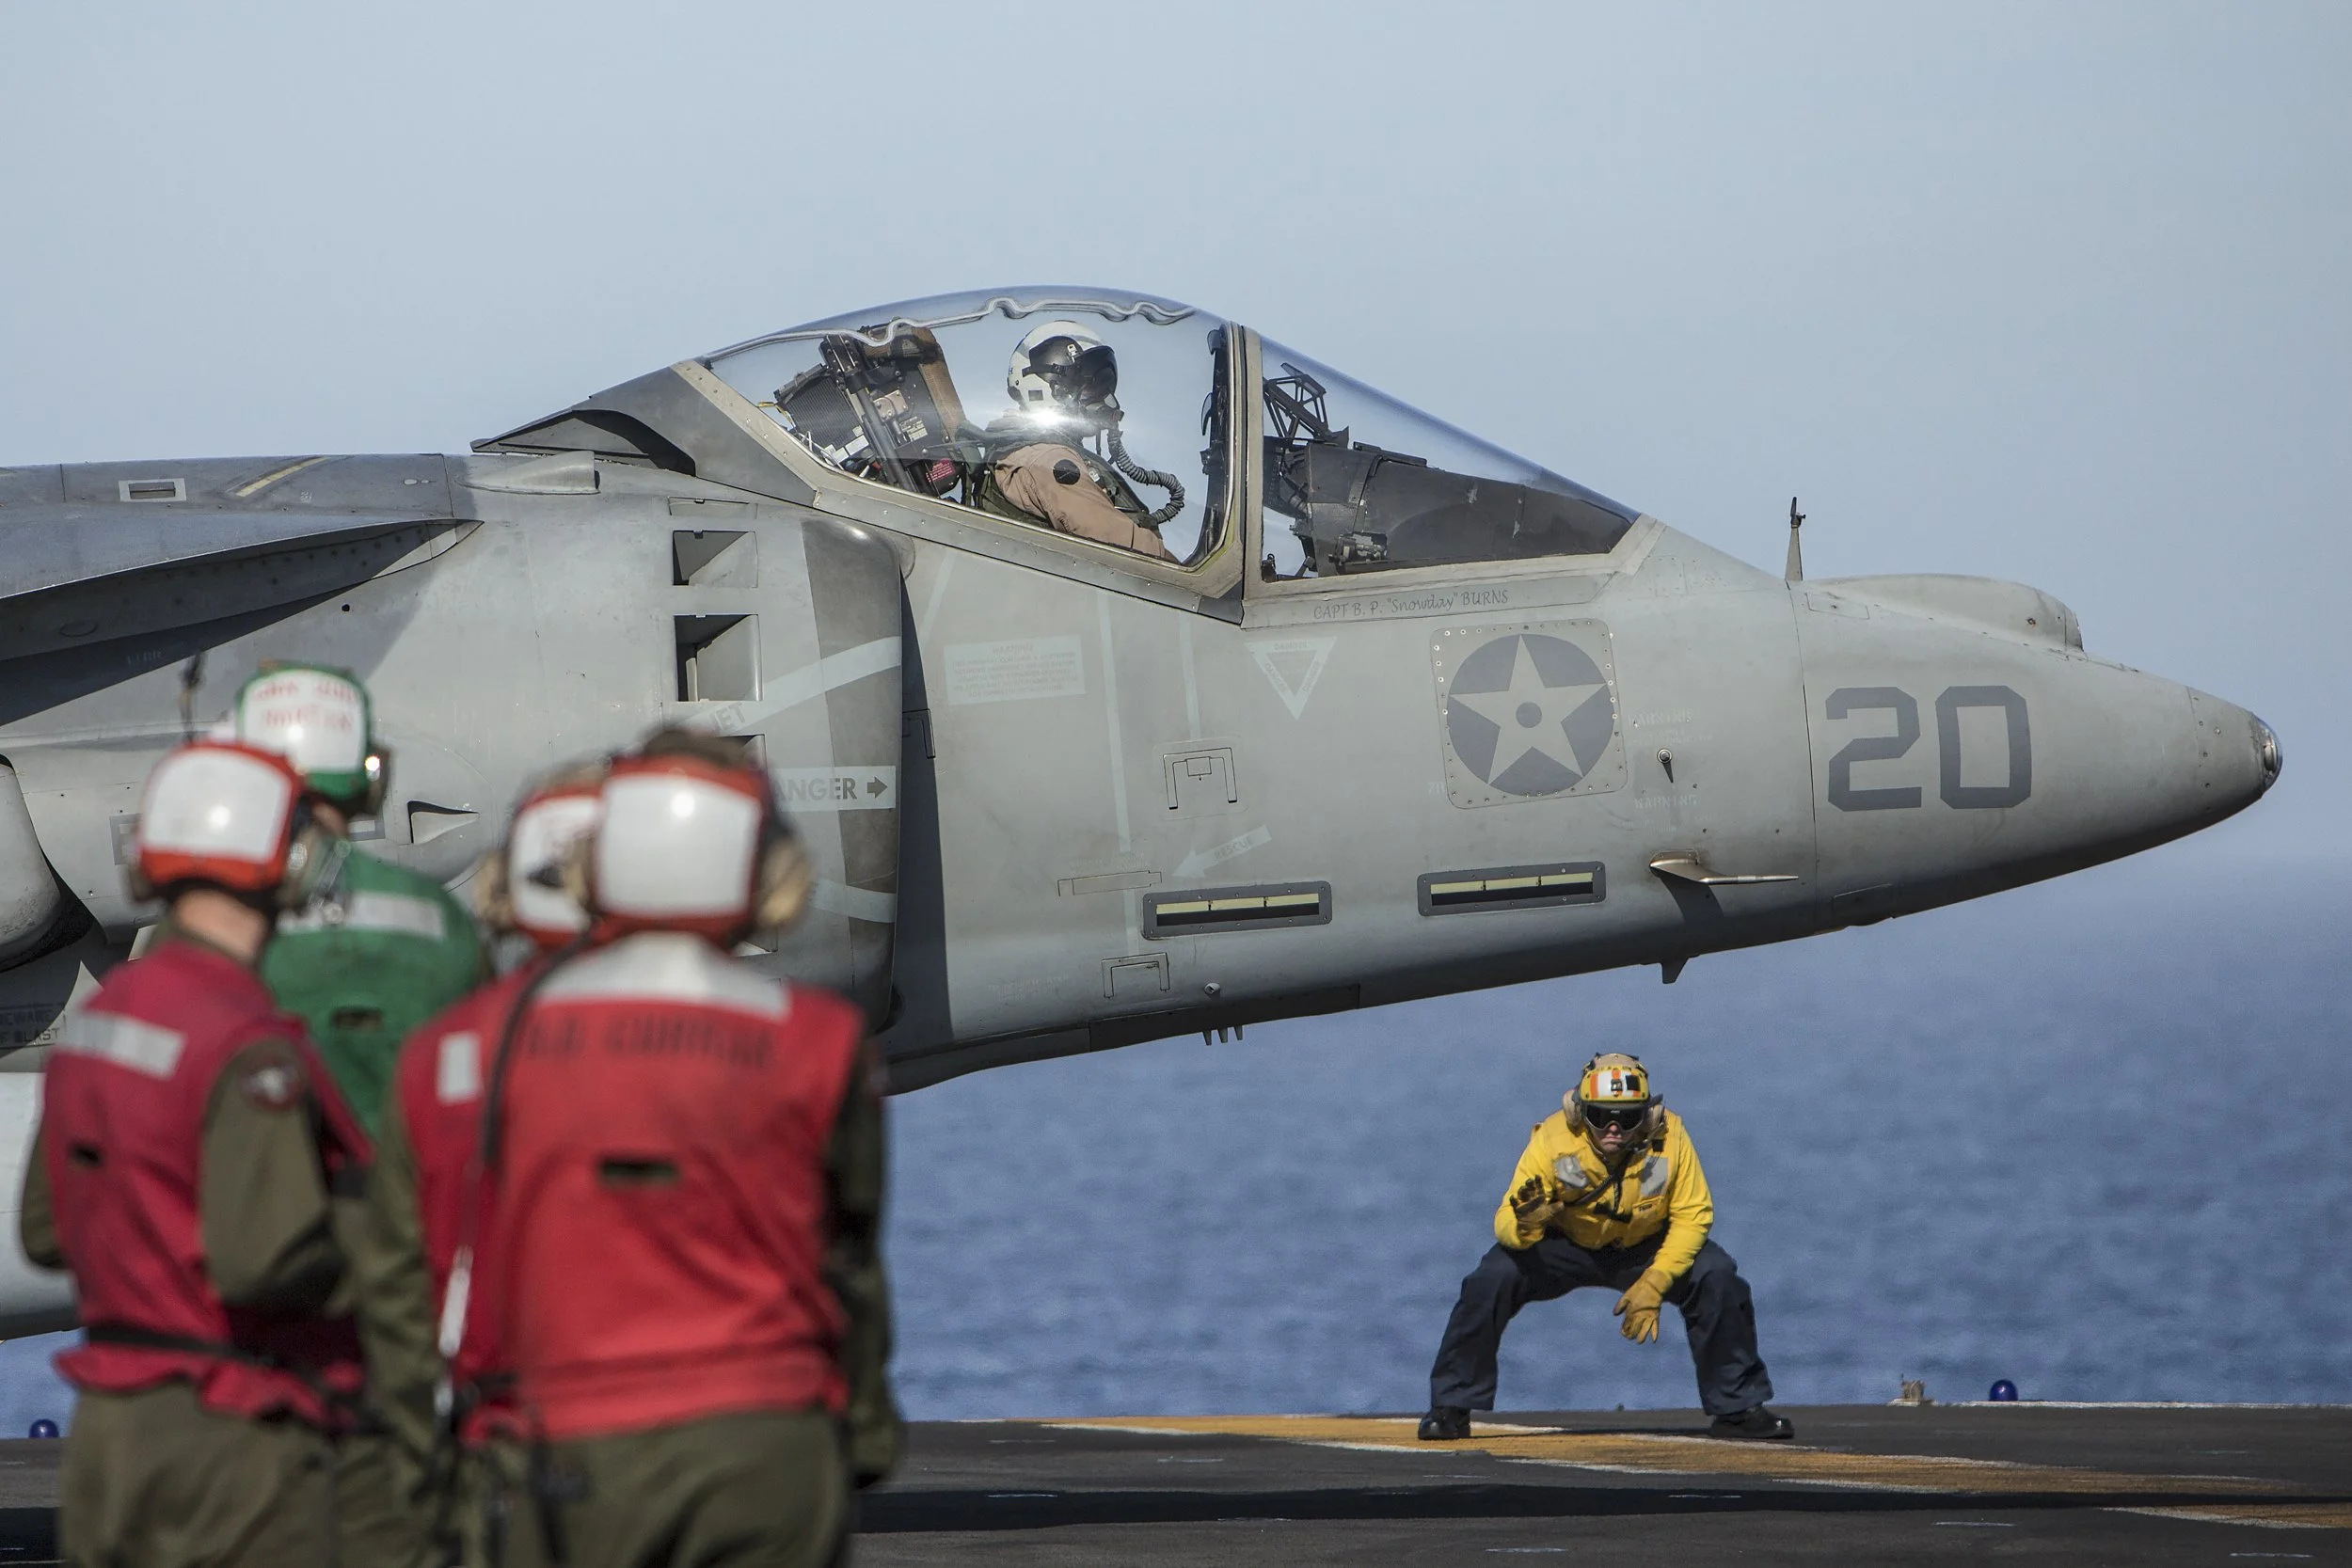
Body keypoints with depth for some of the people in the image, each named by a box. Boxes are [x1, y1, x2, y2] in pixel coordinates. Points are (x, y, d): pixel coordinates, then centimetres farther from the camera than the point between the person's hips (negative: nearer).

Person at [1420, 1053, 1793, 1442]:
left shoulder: (1668, 1136, -27)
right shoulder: (1553, 1139, -30)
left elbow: (1692, 1216, -17)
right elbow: (1505, 1223, -28)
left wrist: (1654, 1283, -28)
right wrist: (1524, 1226, -53)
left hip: (1645, 1248, 1)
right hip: (1565, 1246, -1)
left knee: (1718, 1278, -21)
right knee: (1491, 1279, -25)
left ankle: (1737, 1408, -1)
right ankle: (1452, 1407, -7)